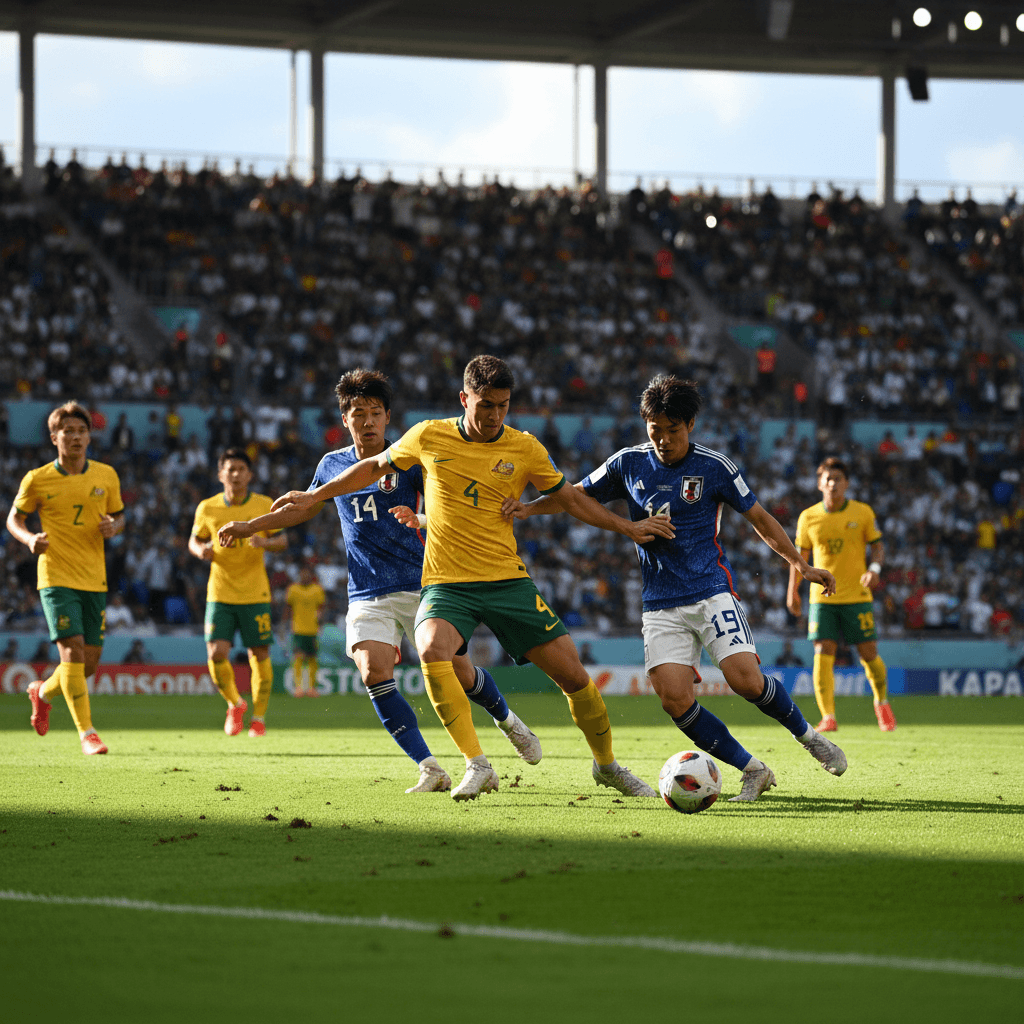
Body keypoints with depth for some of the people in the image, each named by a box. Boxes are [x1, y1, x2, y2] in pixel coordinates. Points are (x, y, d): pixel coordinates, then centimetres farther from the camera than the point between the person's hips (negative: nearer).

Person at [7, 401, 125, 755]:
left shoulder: (106, 475, 4)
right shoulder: (37, 480, -4)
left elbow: (119, 515, 16)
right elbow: (14, 519, 7)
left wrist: (114, 527, -7)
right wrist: (29, 538, -14)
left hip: (94, 579, 4)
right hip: (57, 577, -4)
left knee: (91, 659, 6)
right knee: (73, 649, -17)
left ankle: (42, 692, 37)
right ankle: (86, 732, -13)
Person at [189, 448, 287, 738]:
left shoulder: (265, 506, -2)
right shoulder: (207, 508, 0)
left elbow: (282, 541, 3)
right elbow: (194, 540, 12)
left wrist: (265, 542, -20)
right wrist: (201, 550, -12)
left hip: (255, 594, 0)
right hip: (220, 593, 0)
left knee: (259, 655, 1)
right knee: (216, 654, -12)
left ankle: (258, 717, 18)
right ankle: (235, 704, 15)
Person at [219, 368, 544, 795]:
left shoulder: (408, 460, -2)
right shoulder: (332, 465, 9)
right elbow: (306, 507, 27)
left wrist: (421, 520, -31)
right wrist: (249, 526, 23)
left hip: (419, 586, -2)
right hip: (366, 595, 2)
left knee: (459, 673, -2)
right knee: (374, 673, -22)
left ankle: (507, 720, 33)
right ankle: (430, 769, -21)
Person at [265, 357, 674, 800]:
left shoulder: (525, 448, 1)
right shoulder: (429, 437, 0)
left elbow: (570, 497, 15)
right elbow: (376, 466, 17)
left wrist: (625, 526, 10)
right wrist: (315, 495, 19)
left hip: (507, 579, 1)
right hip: (446, 581, -1)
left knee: (572, 673, -5)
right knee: (432, 652, -32)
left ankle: (607, 766, 19)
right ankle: (477, 766, -24)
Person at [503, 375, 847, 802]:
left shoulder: (714, 467, -2)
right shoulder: (629, 464, 4)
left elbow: (759, 518, 7)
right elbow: (579, 495, 17)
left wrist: (801, 565, 1)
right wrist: (530, 507, 1)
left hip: (712, 592, -2)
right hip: (661, 604, 2)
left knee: (746, 679, -21)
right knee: (674, 699, -15)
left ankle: (806, 734, 8)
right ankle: (753, 771, -1)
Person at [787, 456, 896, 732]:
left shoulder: (863, 513, -1)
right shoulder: (809, 517, 2)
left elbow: (877, 546, 4)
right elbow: (800, 554, 12)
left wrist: (875, 569, -16)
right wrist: (793, 590, 11)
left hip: (857, 596, -1)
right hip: (822, 598, 1)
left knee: (869, 654, 1)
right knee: (823, 655, -10)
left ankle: (882, 702, 28)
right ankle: (828, 717, -9)